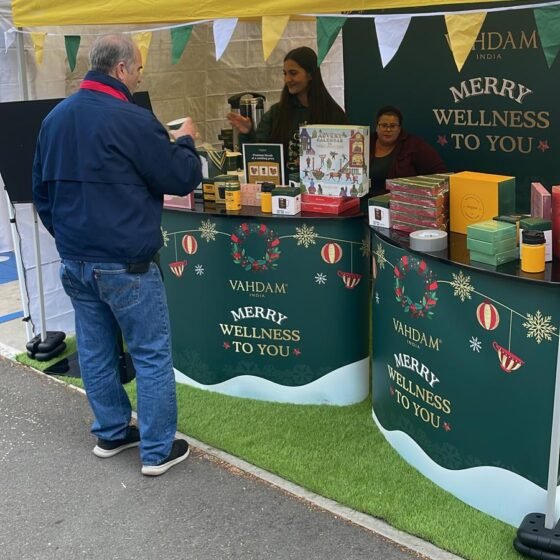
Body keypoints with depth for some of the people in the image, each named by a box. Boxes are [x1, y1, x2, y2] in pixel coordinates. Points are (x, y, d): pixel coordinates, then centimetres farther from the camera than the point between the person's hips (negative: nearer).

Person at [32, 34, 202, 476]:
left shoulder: (55, 118, 8)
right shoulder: (132, 120, -17)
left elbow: (42, 190, 16)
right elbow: (182, 179, -11)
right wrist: (184, 141, 7)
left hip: (74, 259, 8)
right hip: (125, 262, -8)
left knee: (95, 349, 17)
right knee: (152, 354, 3)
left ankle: (111, 433, 30)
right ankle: (158, 450, 10)